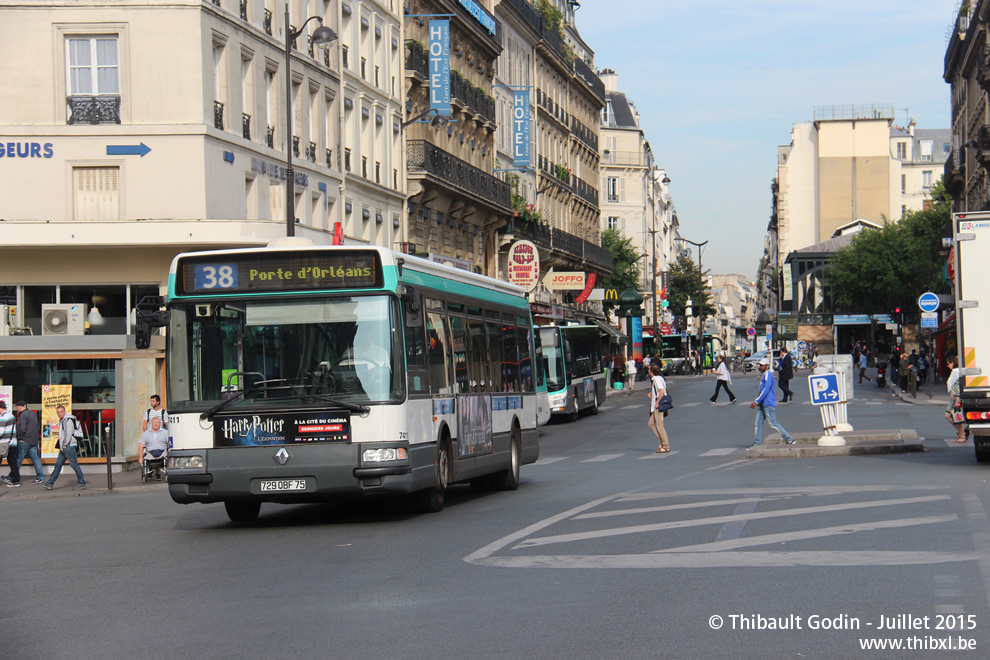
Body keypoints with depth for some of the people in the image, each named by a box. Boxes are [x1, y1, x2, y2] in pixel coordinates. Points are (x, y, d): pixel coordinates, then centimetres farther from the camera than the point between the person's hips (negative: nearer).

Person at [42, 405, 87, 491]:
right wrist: (61, 446, 17)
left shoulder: (68, 420, -10)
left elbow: (69, 434, -17)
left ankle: (82, 483, -3)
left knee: (74, 465, -7)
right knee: (58, 465, 9)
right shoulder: (61, 421, 20)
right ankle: (50, 484, 10)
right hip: (63, 448, 10)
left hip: (69, 446, -10)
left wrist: (65, 445, -17)